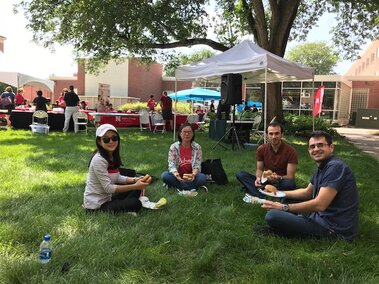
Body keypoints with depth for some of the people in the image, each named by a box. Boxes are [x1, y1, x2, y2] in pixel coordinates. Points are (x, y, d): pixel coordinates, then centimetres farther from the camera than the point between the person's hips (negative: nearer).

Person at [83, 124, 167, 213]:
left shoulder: (113, 156, 3)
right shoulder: (98, 160, -23)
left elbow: (117, 178, 10)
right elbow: (108, 188, -24)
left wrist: (135, 180, -6)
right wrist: (135, 186, -25)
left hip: (107, 197, 9)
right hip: (96, 205, -9)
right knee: (135, 203, -23)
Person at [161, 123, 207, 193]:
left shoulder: (197, 147, -6)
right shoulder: (173, 147, -7)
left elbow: (197, 165, -10)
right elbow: (172, 165, -13)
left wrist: (193, 175, -32)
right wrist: (176, 175, -35)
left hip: (191, 177, -1)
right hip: (178, 177, 1)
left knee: (203, 177, -30)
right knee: (164, 175, -29)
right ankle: (192, 187, -23)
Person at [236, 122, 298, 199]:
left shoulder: (290, 151, -14)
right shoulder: (261, 149, -4)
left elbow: (290, 177, -15)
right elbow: (259, 169, 5)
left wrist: (278, 178, -37)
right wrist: (259, 178, -19)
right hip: (266, 181, 3)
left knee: (291, 184, -38)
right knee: (240, 175, -16)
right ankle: (265, 198, -35)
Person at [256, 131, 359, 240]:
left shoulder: (335, 167, -20)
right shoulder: (321, 167, 11)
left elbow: (319, 205, -26)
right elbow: (307, 192, 24)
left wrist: (284, 207, -17)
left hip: (334, 228, -10)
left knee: (272, 216, -21)